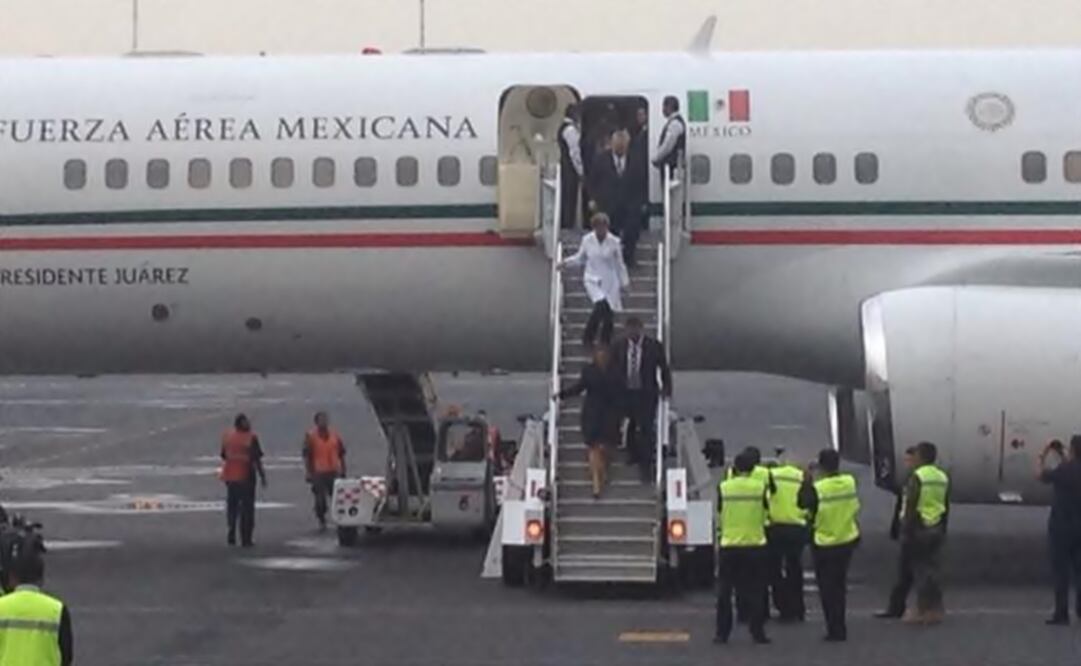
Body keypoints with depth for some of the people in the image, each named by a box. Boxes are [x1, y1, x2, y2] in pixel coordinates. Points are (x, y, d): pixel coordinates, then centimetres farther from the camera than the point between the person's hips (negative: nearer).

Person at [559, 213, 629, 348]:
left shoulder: (614, 242, -6)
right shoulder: (587, 240, -4)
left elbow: (620, 264, 4)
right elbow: (580, 258, 11)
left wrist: (624, 283, 5)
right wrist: (566, 263, -4)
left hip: (610, 282, 1)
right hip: (593, 280, -1)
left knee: (609, 312, -1)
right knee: (601, 305, -24)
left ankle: (606, 343, 15)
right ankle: (588, 337, -8)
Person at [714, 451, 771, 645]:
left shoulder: (724, 488, -3)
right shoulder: (760, 487, -3)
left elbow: (719, 518, 3)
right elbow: (764, 516, 6)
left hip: (729, 544, 0)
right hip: (755, 543, 0)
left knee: (725, 591, 8)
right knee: (754, 592, 7)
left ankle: (722, 633, 7)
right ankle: (757, 632, 5)